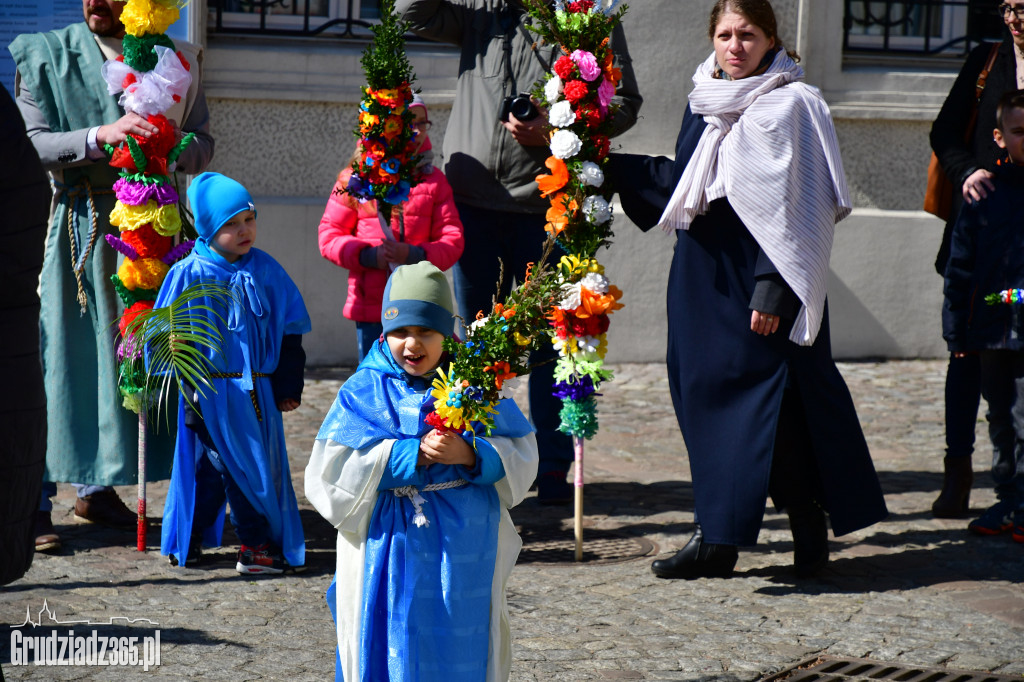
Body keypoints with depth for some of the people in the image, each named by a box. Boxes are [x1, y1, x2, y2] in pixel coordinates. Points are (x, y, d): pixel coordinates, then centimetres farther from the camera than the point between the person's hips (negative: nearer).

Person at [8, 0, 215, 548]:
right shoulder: (45, 56, 1)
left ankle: (96, 486, 22)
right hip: (70, 225, -3)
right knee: (53, 354, -6)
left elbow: (202, 143, 8)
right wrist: (101, 136, -23)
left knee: (123, 351, 9)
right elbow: (32, 144, -8)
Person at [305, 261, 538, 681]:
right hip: (390, 550, -1)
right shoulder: (364, 393, -1)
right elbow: (333, 469, -12)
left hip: (466, 548, 2)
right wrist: (411, 455, -19)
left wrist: (471, 455, -19)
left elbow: (521, 455, 0)